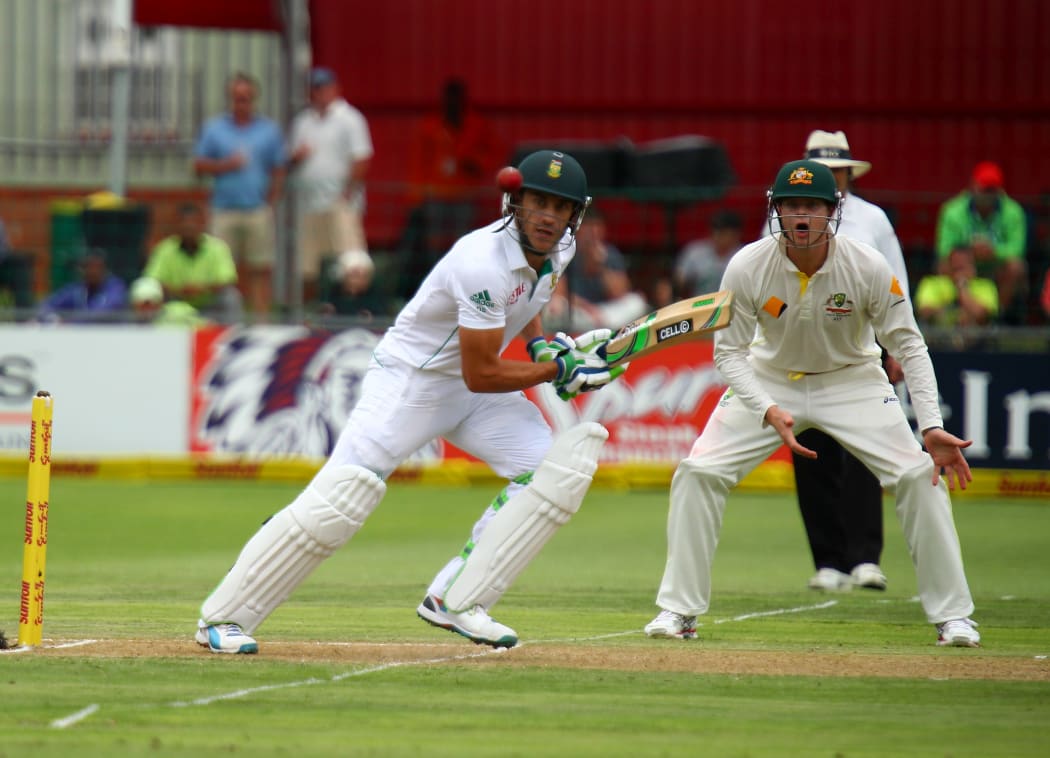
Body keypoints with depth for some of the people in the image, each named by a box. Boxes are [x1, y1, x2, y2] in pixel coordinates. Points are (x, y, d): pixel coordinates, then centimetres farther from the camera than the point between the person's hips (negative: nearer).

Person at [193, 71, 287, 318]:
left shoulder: (269, 130, 9)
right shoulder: (214, 129, 10)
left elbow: (279, 172, 8)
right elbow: (199, 166, 8)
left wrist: (270, 204, -3)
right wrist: (225, 165, -8)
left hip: (258, 211, 0)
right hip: (224, 211, 1)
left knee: (261, 270, -4)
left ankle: (261, 315, -4)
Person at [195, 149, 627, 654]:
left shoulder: (559, 249, -4)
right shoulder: (484, 263, -30)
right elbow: (481, 375, -26)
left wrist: (540, 344, 4)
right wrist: (558, 370, -18)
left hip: (474, 394, 8)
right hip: (410, 380, -8)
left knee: (555, 469, -10)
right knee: (338, 503, -17)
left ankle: (455, 602, -7)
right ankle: (221, 617, -6)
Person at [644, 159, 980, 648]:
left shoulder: (868, 268, -24)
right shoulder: (747, 268, -23)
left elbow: (908, 346, -17)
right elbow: (730, 353, -16)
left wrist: (931, 426, -29)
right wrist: (769, 412, -33)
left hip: (851, 382, -1)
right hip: (769, 381, 1)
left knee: (919, 475, -16)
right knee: (698, 473, -14)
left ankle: (951, 615, -3)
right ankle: (679, 610, 0)